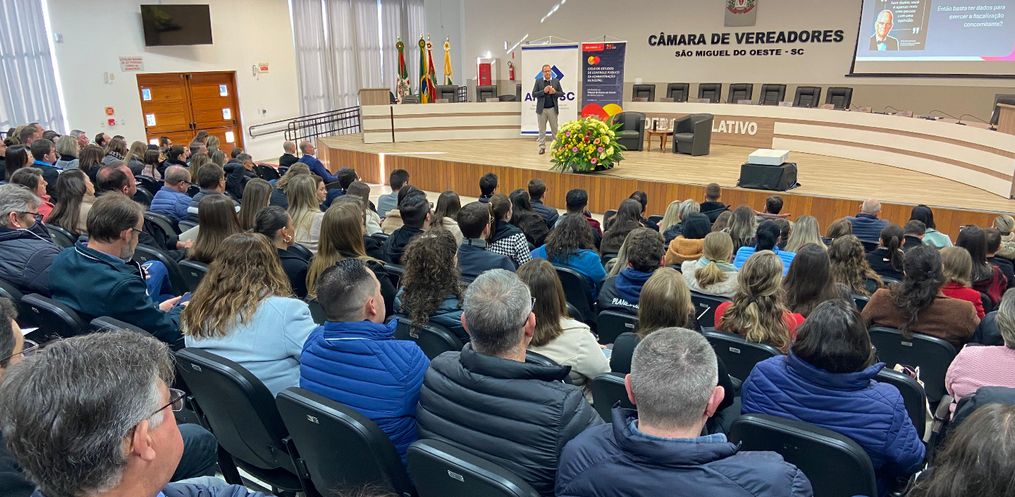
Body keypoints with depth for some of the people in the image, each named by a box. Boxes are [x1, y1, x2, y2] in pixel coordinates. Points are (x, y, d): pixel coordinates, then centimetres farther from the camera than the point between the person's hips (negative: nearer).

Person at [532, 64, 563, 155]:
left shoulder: (556, 81, 6)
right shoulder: (538, 81, 3)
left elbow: (562, 93, 6)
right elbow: (533, 94, -2)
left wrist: (554, 92, -14)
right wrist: (543, 91, -15)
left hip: (553, 109, 1)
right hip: (541, 109, -1)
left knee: (554, 129, 4)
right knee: (542, 130, 4)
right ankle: (542, 147, 8)